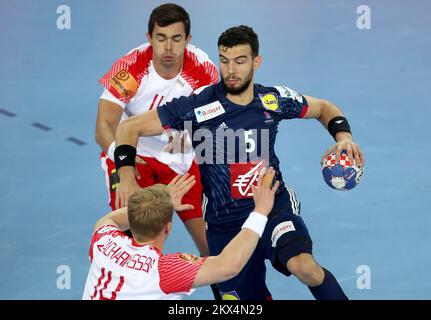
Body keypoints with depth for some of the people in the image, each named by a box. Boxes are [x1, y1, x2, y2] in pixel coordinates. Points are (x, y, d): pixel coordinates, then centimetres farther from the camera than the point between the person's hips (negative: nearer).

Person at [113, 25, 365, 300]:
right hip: (225, 223, 0)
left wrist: (343, 135, -2)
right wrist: (126, 175, -25)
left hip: (275, 205, 0)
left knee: (304, 266, -30)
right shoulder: (198, 107, -12)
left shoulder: (274, 99, -3)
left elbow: (323, 108, 17)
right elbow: (129, 128, -10)